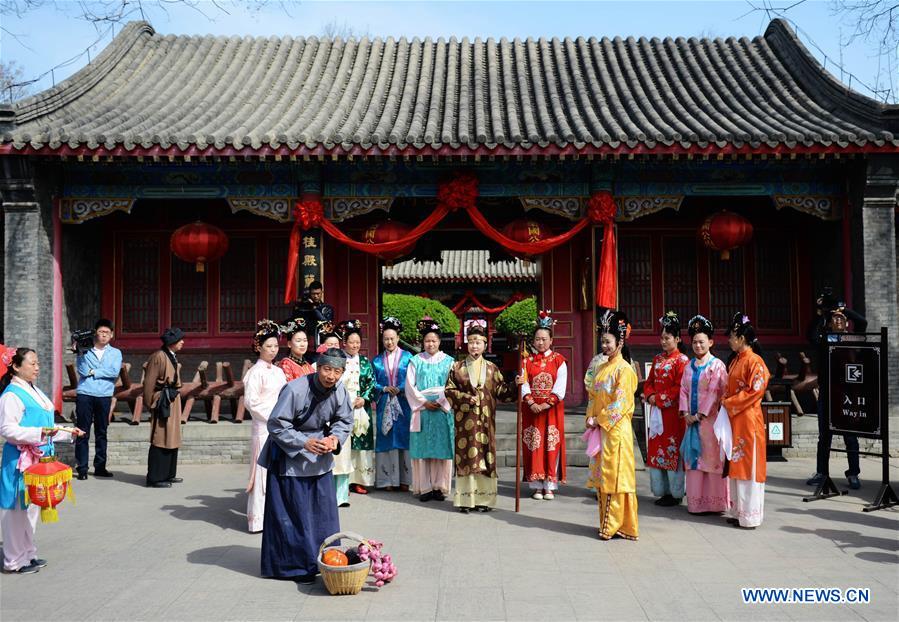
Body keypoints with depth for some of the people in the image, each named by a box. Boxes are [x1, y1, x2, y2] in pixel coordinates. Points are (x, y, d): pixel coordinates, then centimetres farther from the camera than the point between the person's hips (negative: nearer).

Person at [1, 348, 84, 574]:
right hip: (20, 459, -9)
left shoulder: (35, 392, 14)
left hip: (39, 458, 9)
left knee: (32, 507, 16)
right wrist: (39, 433, -30)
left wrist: (67, 433, 17)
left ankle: (28, 553, 28)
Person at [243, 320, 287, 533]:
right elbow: (251, 401, -13)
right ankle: (260, 519, 3)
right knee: (264, 471, -4)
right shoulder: (256, 372, -7)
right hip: (264, 428, -7)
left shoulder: (278, 371, 13)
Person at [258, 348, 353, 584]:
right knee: (293, 513, 0)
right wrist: (304, 443, -27)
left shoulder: (340, 391, -10)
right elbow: (276, 425, -21)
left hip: (320, 458, 5)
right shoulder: (294, 390, -26)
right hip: (289, 456, -5)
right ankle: (294, 565, 14)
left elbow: (344, 420, 4)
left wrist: (335, 437, -16)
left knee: (324, 509, 11)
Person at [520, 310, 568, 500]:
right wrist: (531, 403, -15)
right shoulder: (527, 361, 9)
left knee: (551, 445, -3)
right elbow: (523, 384, 0)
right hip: (532, 408, 1)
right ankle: (536, 485, 5)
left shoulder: (559, 360, 4)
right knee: (534, 445, 0)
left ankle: (550, 486, 2)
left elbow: (560, 386, -5)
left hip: (552, 409, -1)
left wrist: (547, 403, -15)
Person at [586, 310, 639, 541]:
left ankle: (617, 525, 1)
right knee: (603, 476, 10)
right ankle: (607, 523, 18)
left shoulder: (624, 369, -9)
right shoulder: (602, 368, 15)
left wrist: (599, 420, -12)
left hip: (617, 429, -8)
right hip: (601, 429, 8)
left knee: (616, 476, -5)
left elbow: (620, 403, -15)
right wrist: (591, 419, 2)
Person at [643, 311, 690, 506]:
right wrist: (650, 396, -4)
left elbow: (679, 388, -14)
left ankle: (675, 493, 6)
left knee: (672, 451, -3)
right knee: (656, 450, 8)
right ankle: (662, 491, 16)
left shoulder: (682, 360, -7)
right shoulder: (658, 359, 14)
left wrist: (658, 398, -14)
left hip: (672, 411, -7)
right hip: (656, 411, 7)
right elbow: (649, 382, 15)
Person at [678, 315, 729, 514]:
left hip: (710, 419, -6)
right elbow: (683, 390, 10)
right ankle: (695, 502, 14)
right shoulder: (689, 366, 13)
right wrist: (686, 413, -3)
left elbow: (714, 393, -11)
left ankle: (713, 502, 4)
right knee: (694, 458, 7)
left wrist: (700, 415, -13)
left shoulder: (717, 365, -5)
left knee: (711, 458, -3)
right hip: (692, 419, 6)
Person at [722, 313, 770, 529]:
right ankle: (737, 510, 18)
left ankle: (749, 514, 3)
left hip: (748, 418, -9)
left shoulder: (754, 361, -12)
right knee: (735, 463, 11)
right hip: (733, 418, 9)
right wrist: (725, 401, 3)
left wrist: (729, 403, -13)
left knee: (748, 463, -3)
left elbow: (755, 391, -17)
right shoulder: (735, 360, 14)